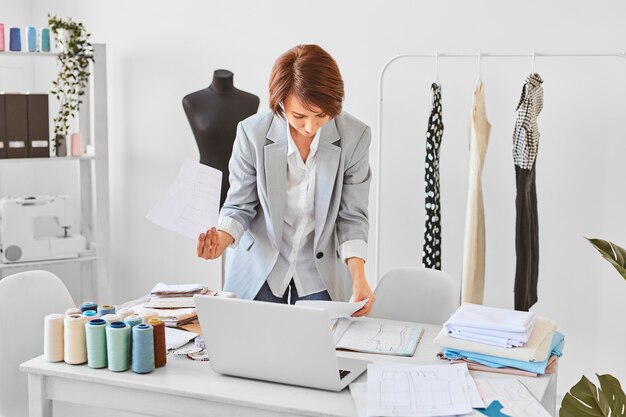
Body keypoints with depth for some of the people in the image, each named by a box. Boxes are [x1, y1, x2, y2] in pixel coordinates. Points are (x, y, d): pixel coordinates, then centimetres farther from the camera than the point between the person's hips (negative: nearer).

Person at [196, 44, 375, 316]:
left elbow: (352, 215, -10)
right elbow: (240, 206, -7)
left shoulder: (355, 136, -17)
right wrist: (222, 239, -28)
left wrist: (358, 277, -23)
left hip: (322, 272, 0)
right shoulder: (252, 133, -18)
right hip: (259, 266, 0)